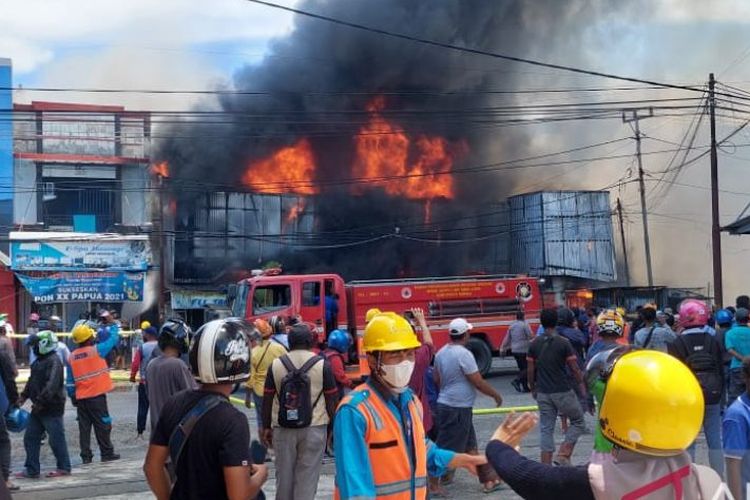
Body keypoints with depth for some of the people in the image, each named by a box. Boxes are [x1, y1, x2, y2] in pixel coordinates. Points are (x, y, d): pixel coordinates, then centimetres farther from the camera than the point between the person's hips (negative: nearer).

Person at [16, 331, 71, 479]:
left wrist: (40, 402, -26)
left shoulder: (54, 362, -17)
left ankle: (64, 467, 9)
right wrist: (24, 396, 11)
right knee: (30, 437, 10)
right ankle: (31, 469, 17)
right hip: (38, 408, 10)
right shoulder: (38, 362, 15)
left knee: (56, 438, -2)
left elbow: (52, 385, -25)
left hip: (52, 408, -10)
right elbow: (32, 381, 23)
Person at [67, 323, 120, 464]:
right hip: (97, 396, -4)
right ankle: (107, 453, 10)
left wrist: (72, 397, 15)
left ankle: (86, 456, 10)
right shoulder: (96, 350, -10)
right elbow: (113, 340, 2)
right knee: (103, 426, 4)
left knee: (84, 427, 9)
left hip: (81, 398, 4)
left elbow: (70, 381, 7)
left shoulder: (72, 356, 4)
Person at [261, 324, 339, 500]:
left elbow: (267, 400, 6)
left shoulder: (276, 365, 3)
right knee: (307, 477, 2)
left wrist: (266, 427, 15)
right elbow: (332, 399, -1)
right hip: (314, 428, -2)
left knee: (284, 474, 14)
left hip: (283, 429, 2)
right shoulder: (322, 364, -3)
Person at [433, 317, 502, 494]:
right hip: (457, 409, -9)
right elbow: (479, 383, -16)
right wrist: (496, 395, -1)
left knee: (470, 446, 14)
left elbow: (436, 380, 14)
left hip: (445, 404, 9)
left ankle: (488, 479, 22)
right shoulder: (463, 354, -19)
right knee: (446, 448, -1)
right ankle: (432, 484, 5)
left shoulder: (441, 353, 6)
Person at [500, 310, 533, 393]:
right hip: (523, 350, -7)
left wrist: (502, 348, 12)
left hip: (514, 351, 7)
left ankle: (525, 387, 13)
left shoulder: (512, 326, 10)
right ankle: (517, 380, -19)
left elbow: (507, 338, 10)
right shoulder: (525, 325, -10)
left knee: (522, 368, 14)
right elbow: (531, 336, -15)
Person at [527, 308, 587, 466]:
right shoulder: (563, 342, -10)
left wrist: (533, 389, 18)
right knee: (578, 422, 14)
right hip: (563, 392, -4)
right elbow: (574, 369, -8)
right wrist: (582, 387, 2)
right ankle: (563, 455, 0)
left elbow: (531, 370, 5)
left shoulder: (534, 344, 2)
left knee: (546, 429, 9)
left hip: (543, 393, 4)